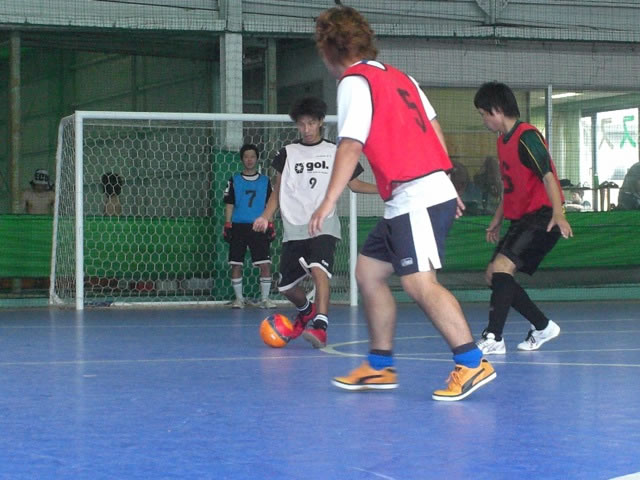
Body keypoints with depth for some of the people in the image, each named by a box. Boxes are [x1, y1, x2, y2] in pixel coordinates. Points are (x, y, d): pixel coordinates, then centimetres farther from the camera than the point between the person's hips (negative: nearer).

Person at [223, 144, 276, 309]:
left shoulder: (265, 181, 10)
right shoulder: (234, 181, 8)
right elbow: (229, 204, 7)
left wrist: (270, 226, 3)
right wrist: (227, 226, -1)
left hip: (259, 227, 0)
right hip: (238, 226, 0)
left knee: (265, 264, -8)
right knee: (236, 264, 0)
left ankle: (264, 298, 2)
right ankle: (239, 298, 11)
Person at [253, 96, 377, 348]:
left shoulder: (335, 152, 8)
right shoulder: (288, 153, 10)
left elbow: (354, 184, 13)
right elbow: (278, 191, 13)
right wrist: (266, 217, -2)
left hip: (323, 225, -3)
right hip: (294, 228, 3)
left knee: (319, 269, -29)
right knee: (286, 286, 7)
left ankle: (320, 326, -35)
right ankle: (306, 311, 39)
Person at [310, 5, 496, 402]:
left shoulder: (354, 82, -7)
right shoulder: (398, 76, 17)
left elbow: (351, 146, -17)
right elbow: (434, 128, 19)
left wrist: (329, 201, -19)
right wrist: (448, 185, 24)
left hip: (417, 197, -10)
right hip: (435, 188, 10)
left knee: (418, 281, -18)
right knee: (369, 271, 13)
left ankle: (472, 363, -21)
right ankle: (380, 366, 18)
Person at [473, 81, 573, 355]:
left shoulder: (527, 137, -13)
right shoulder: (503, 141, 16)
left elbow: (548, 175, -23)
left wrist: (557, 214, -35)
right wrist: (497, 221, 28)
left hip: (541, 217, -10)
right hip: (520, 219, 10)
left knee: (501, 267, -24)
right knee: (493, 277, 7)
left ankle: (493, 338, -23)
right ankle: (543, 327, 18)